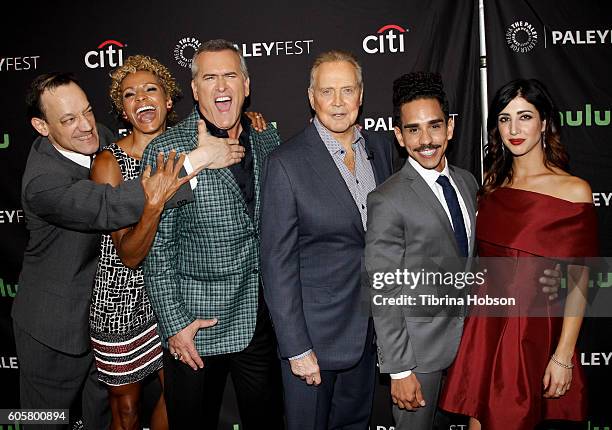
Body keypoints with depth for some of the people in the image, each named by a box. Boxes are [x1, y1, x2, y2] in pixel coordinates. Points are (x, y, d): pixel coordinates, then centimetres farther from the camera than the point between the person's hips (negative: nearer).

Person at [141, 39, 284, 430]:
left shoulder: (269, 142, 5)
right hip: (196, 324, -4)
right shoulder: (166, 150, -9)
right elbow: (157, 248, -8)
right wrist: (174, 323, -10)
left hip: (263, 319, 4)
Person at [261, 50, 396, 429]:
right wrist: (297, 348, -15)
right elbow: (278, 263, -15)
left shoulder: (381, 146, 2)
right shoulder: (286, 163, -16)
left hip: (370, 327, 5)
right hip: (315, 331, -5)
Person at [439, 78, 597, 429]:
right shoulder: (491, 183, 6)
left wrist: (563, 357, -12)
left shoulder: (574, 190, -9)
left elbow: (578, 282, -9)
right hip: (485, 325, 4)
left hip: (536, 329, -4)